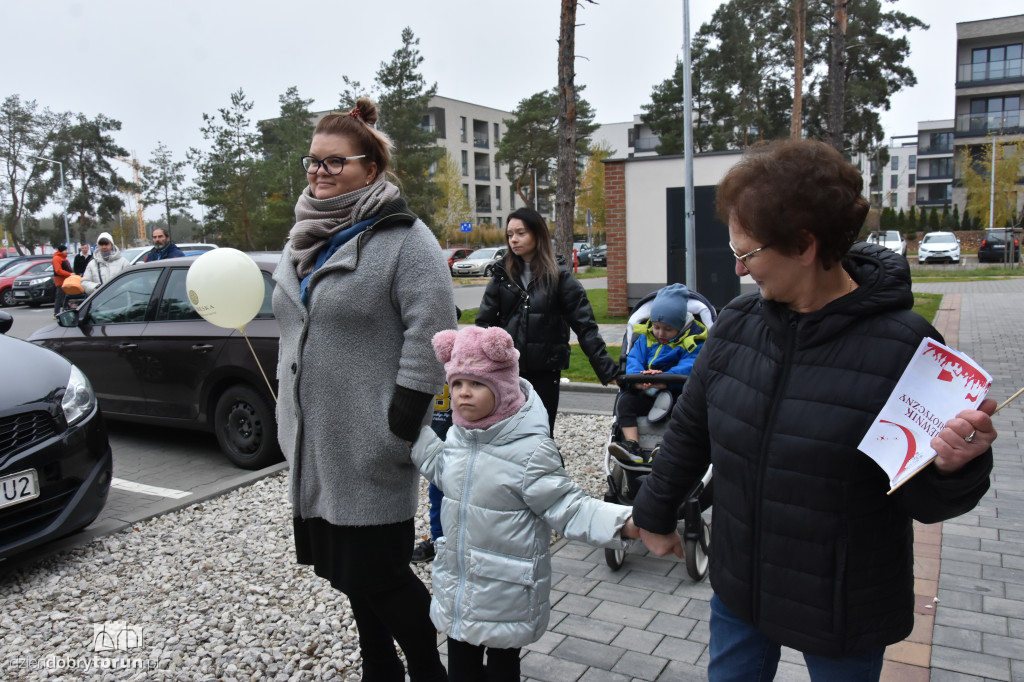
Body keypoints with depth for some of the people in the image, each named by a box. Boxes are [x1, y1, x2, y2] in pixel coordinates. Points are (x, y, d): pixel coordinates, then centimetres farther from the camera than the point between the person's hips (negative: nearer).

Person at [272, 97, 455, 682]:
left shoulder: (404, 238, -11)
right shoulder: (305, 240, 14)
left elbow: (431, 333, -18)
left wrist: (400, 425, -21)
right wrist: (290, 415, 19)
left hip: (370, 448, -8)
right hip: (316, 444, 8)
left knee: (378, 574, 0)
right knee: (346, 569, 18)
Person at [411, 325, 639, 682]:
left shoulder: (530, 450, -24)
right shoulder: (458, 436, 0)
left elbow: (569, 507, -23)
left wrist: (624, 523, -38)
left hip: (505, 595, -6)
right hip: (455, 586, 7)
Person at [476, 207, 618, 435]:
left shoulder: (558, 275, -5)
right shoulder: (503, 274, 4)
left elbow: (585, 325, -7)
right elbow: (484, 323, 5)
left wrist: (608, 369, -13)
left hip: (545, 371, -2)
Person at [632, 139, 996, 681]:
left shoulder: (903, 346, -20)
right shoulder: (736, 324, -7)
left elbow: (925, 504, -12)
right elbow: (689, 429, 6)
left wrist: (953, 468, -34)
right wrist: (656, 514, 16)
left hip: (844, 614, -4)